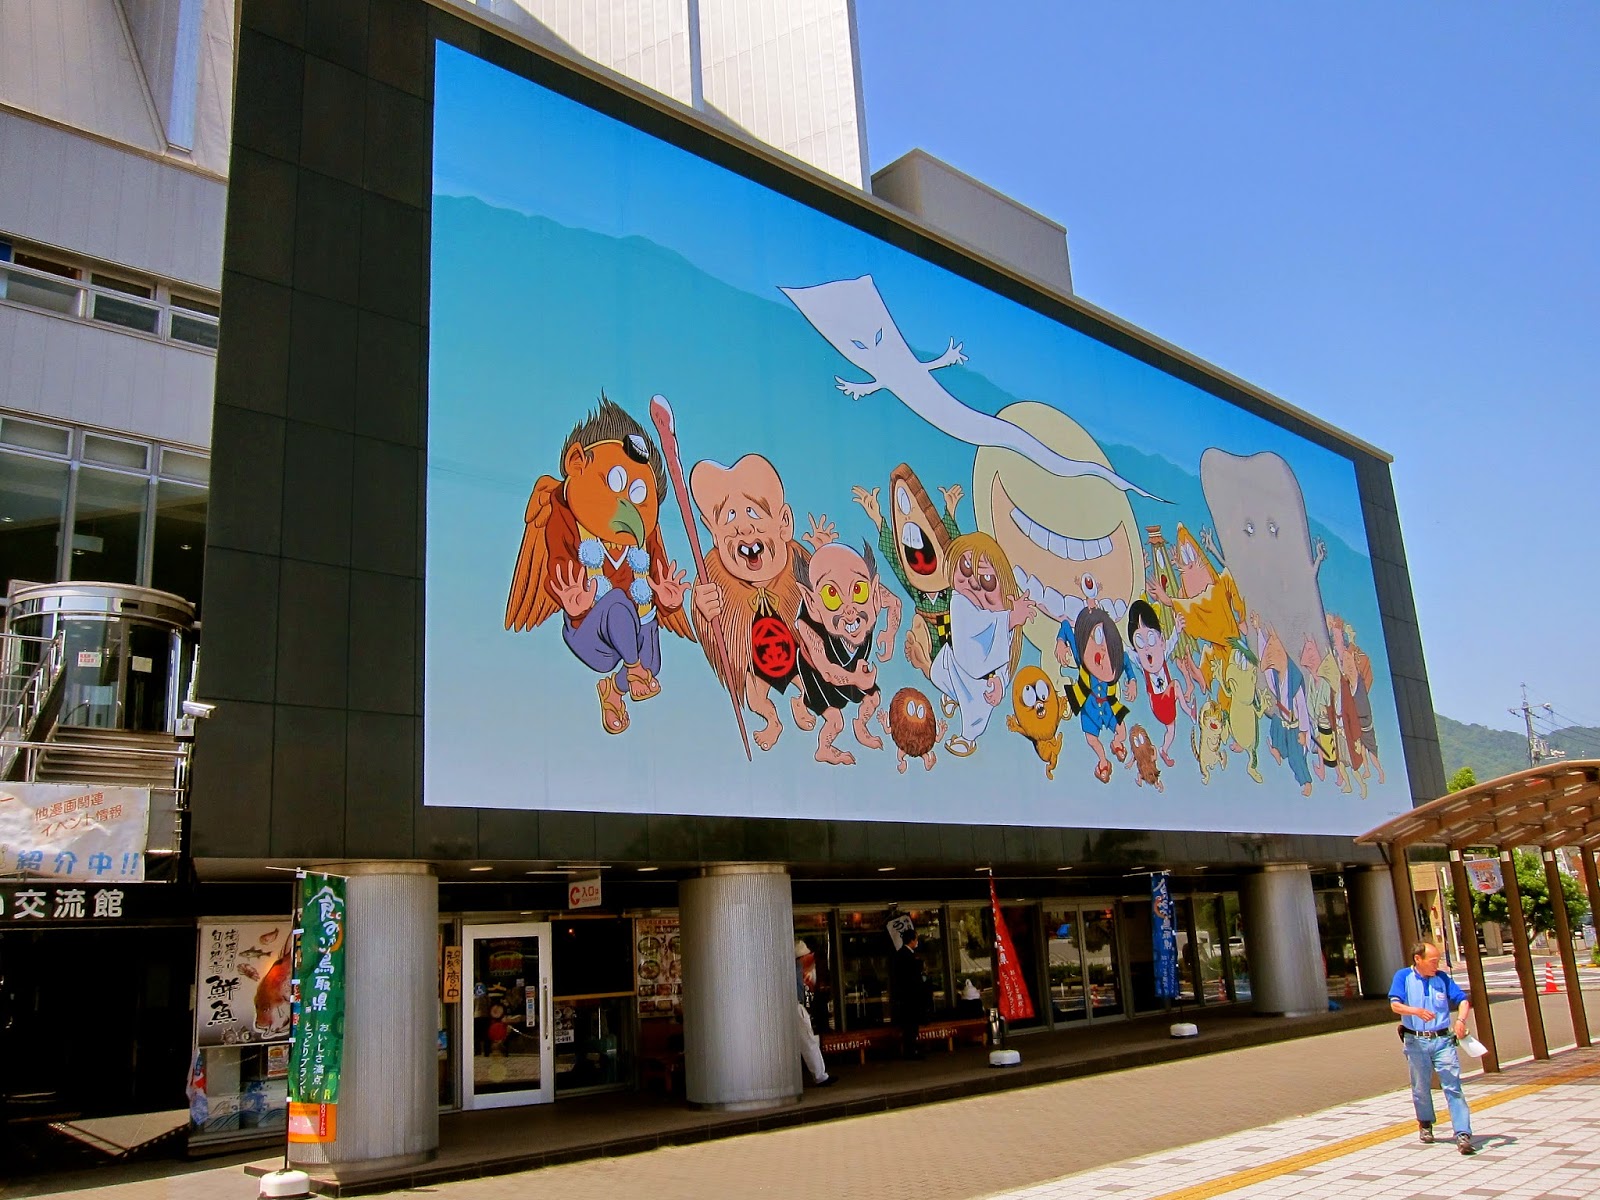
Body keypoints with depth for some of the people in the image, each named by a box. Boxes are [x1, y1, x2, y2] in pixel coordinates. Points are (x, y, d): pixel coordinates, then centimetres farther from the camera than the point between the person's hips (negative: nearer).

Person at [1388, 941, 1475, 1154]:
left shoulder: (1442, 978, 4)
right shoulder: (1403, 977, -2)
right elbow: (1395, 1005, -12)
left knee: (1453, 1086, -7)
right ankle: (1425, 1123, 34)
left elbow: (1462, 1000, -1)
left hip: (1443, 1040, 1)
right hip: (1416, 1042, -1)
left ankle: (1463, 1134, -9)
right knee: (1421, 1087, 12)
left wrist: (1461, 1019, -22)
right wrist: (1416, 1011, -31)